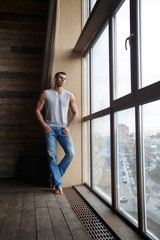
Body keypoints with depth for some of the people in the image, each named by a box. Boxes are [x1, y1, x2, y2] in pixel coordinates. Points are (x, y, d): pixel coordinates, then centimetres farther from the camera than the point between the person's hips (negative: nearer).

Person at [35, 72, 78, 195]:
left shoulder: (69, 95, 10)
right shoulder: (46, 93, 7)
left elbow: (75, 113, 12)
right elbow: (38, 110, 6)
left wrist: (69, 127, 0)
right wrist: (44, 125, -5)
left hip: (63, 129, 2)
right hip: (50, 128, -1)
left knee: (71, 153, -13)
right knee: (52, 156, -7)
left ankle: (54, 178, 4)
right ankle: (58, 184, 3)